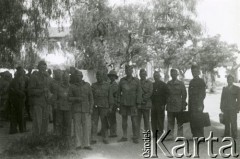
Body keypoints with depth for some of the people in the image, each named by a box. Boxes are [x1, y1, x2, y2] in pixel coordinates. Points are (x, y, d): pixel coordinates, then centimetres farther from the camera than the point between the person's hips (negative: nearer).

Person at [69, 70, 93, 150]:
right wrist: (77, 99, -15)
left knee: (86, 126, 0)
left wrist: (91, 108, 0)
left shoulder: (87, 85, 8)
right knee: (77, 127, 0)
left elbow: (91, 97, 8)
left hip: (86, 109, 1)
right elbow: (69, 98, 4)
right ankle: (78, 144, 7)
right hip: (76, 110, 0)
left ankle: (86, 144, 6)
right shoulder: (72, 86, 5)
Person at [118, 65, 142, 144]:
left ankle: (135, 137, 7)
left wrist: (139, 103, -9)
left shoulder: (136, 80, -1)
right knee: (124, 120, 8)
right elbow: (119, 91, 8)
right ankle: (124, 137, 18)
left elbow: (139, 92, -3)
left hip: (133, 103, -2)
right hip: (123, 103, 2)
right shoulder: (122, 80, 4)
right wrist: (118, 102, 2)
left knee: (134, 120, -2)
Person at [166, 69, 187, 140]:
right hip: (170, 106, 2)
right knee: (170, 122, 3)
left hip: (178, 106, -2)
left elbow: (184, 95, 1)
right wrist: (165, 103, 6)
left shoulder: (181, 84, 3)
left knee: (180, 122, 2)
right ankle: (170, 136, 8)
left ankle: (180, 136, 9)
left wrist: (183, 105, -5)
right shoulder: (168, 84, 11)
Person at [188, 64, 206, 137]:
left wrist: (200, 105, -16)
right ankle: (195, 136, 16)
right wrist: (189, 105, 15)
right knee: (192, 121, 8)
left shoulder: (201, 81, -4)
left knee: (198, 122, -7)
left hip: (198, 105, -7)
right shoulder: (191, 81, 17)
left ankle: (201, 137, 1)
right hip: (191, 105, 7)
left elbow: (203, 94, -9)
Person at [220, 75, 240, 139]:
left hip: (233, 109, -3)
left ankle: (234, 135, 6)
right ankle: (227, 134, 14)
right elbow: (222, 98, 13)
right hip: (225, 108, 3)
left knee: (233, 122, -2)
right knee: (226, 122, 5)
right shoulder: (224, 88, 13)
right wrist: (221, 107, 7)